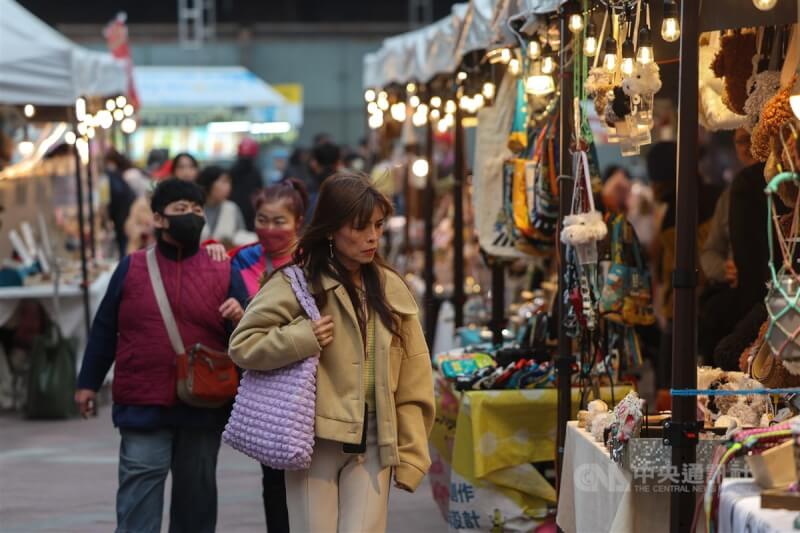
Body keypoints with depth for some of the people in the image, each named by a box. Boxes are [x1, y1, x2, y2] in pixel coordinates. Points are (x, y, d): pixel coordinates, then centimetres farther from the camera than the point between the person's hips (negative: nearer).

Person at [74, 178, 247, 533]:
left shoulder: (224, 273, 5)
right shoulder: (131, 268, 3)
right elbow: (104, 329, 10)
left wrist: (239, 318, -16)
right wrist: (88, 383, 11)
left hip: (203, 411, 2)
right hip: (143, 408, -2)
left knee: (197, 500, 13)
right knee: (139, 499, -5)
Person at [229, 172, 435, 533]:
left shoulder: (392, 288, 9)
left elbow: (412, 385, 9)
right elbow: (242, 344, -2)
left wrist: (411, 455, 4)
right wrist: (302, 338, -16)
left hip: (372, 446, 2)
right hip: (316, 440, -2)